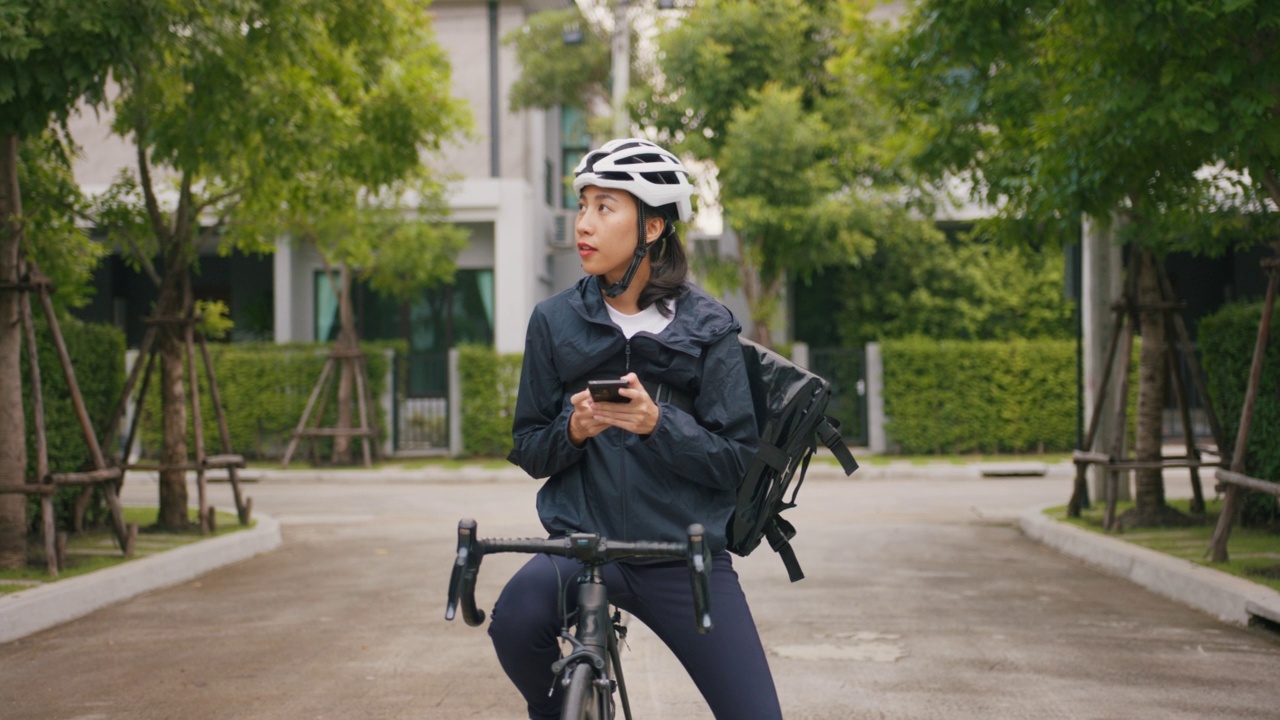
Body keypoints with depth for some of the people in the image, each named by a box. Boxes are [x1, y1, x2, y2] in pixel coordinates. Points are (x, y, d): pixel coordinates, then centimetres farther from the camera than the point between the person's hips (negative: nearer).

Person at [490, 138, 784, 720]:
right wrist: (573, 430, -15)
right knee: (517, 617, -32)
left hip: (683, 556, 0)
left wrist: (657, 423, -21)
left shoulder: (705, 328, -1)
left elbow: (736, 458, -4)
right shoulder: (555, 321, 3)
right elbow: (528, 449, 6)